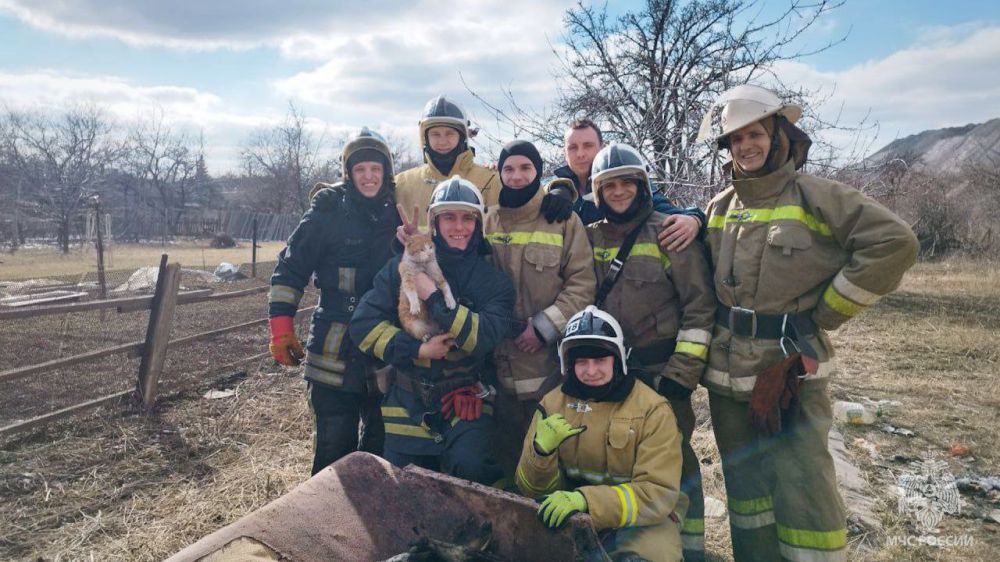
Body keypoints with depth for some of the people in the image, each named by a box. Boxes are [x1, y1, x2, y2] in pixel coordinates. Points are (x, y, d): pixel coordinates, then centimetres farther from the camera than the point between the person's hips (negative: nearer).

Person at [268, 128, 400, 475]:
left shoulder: (398, 214, 6)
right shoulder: (329, 210, -6)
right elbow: (291, 267, -3)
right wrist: (281, 326, -9)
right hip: (335, 354, -4)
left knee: (380, 446, 17)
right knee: (335, 449, 1)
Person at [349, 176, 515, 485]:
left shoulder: (493, 281, -4)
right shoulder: (403, 268, -2)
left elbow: (486, 336, -19)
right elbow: (363, 324, -7)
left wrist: (433, 297, -21)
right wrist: (417, 350, -18)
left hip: (465, 401, -2)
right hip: (408, 401, 2)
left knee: (469, 466, -26)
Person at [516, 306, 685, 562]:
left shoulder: (653, 410, -11)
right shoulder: (552, 403, 0)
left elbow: (658, 494, -18)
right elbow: (533, 490, 1)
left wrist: (587, 499, -32)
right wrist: (541, 450, -22)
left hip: (641, 520, -2)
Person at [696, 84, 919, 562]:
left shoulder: (814, 195, -7)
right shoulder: (719, 208, 8)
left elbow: (894, 243, -13)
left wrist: (826, 313, -9)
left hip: (792, 369, -5)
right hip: (727, 371, 5)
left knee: (802, 488, -4)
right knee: (745, 484, 16)